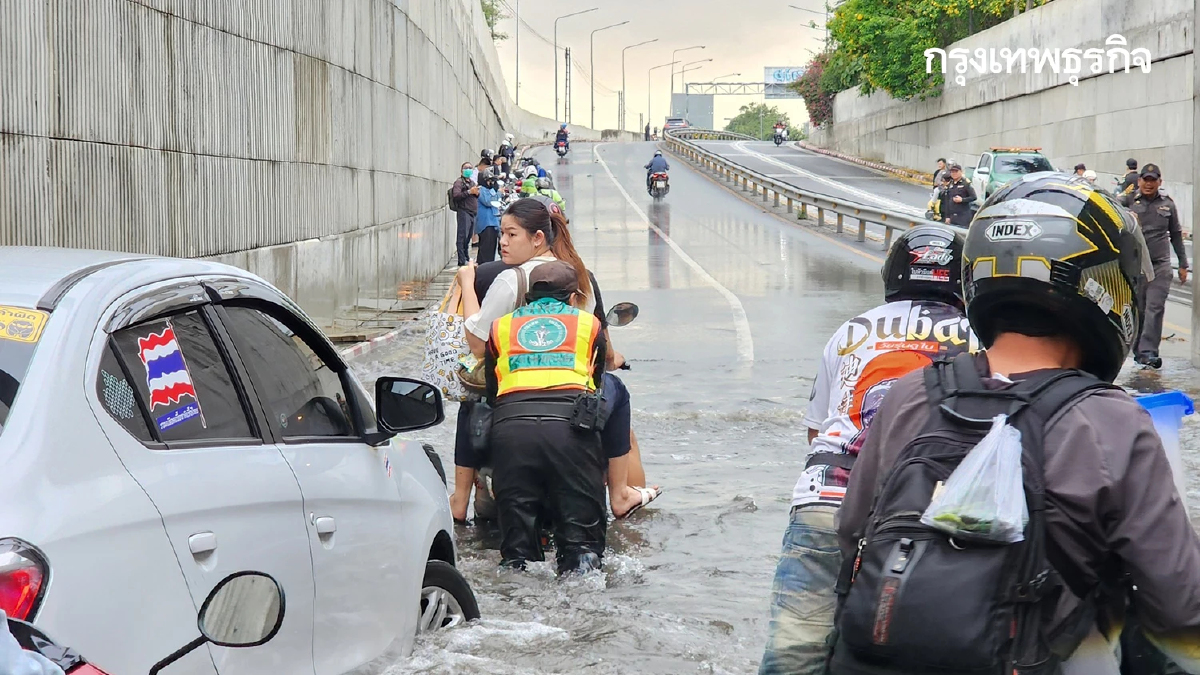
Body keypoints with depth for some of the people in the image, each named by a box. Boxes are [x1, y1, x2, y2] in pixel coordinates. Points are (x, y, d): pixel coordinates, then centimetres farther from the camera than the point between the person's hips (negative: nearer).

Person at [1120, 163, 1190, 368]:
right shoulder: (1128, 201, 3)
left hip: (1160, 265, 1)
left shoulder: (1168, 204, 11)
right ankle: (1139, 351, 14)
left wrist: (1183, 264, 17)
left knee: (1155, 308, -8)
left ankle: (1148, 351, -11)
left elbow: (1176, 235, 18)